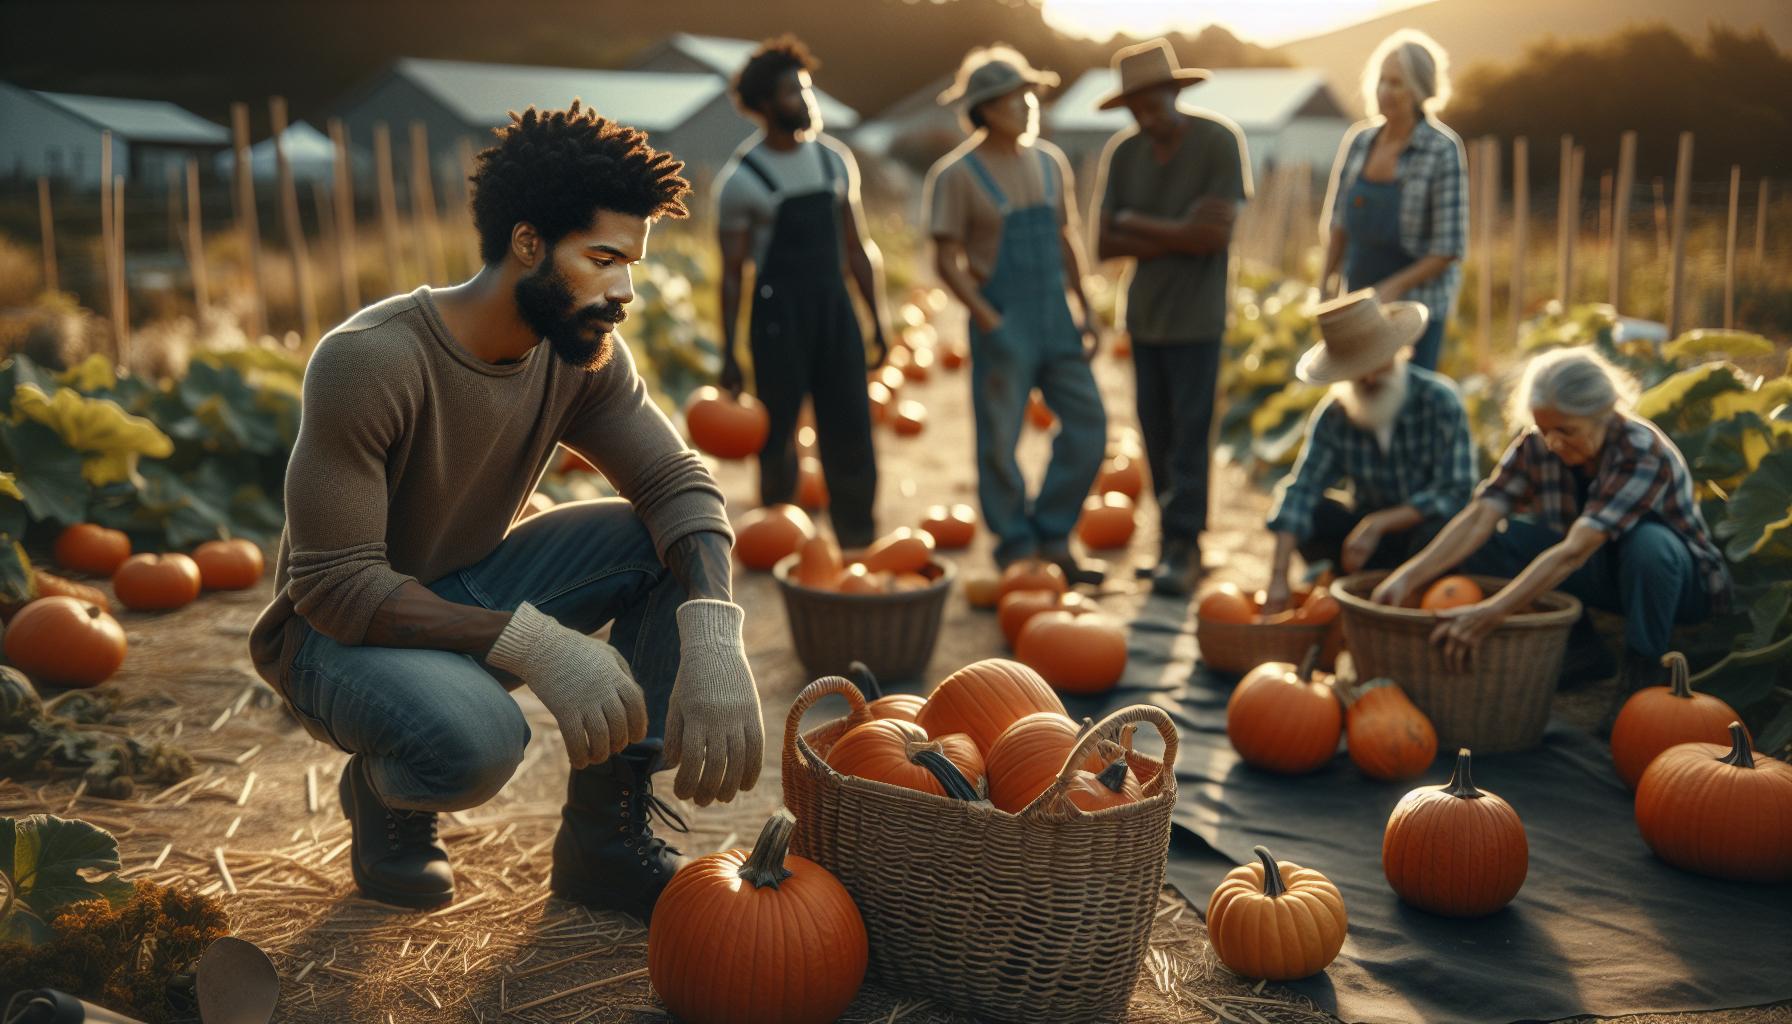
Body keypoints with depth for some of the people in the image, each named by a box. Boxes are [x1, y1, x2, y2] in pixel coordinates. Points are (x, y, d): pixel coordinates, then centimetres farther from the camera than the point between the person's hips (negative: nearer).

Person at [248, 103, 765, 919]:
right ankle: (381, 789, 1)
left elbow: (676, 483, -14)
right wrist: (532, 643, -39)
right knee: (473, 737, -38)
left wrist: (712, 640, -34)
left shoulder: (582, 354, -8)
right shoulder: (367, 361, -27)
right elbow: (333, 584, -28)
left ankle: (605, 835, -8)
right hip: (341, 631, -6)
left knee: (669, 545, -15)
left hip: (473, 591, 6)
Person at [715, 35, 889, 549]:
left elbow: (858, 247, 13)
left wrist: (878, 321, 10)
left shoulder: (834, 159, 8)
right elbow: (732, 270, -3)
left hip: (835, 310, 4)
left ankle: (859, 543, 12)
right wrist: (728, 353, -4)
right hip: (777, 317, -4)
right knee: (779, 435, 3)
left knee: (851, 432, 2)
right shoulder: (740, 179, -5)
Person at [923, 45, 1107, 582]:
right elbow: (947, 259, -10)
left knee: (1088, 424, 3)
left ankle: (1053, 539, 16)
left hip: (1055, 316, 6)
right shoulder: (957, 174, -7)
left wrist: (1085, 310, 12)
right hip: (1002, 322, -6)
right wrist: (989, 321, -18)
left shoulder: (1050, 161, 11)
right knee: (999, 441, 1)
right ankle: (1016, 551, 15)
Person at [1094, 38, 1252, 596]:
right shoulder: (1122, 153, 2)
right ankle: (1180, 541, 16)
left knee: (1190, 437, -5)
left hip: (1196, 319, -4)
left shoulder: (1219, 142, -10)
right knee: (1155, 436, 6)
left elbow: (1218, 234, -18)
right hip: (1143, 315, 5)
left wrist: (1139, 226, -10)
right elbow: (1107, 244, -2)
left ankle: (1182, 548, 2)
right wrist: (1178, 236, -15)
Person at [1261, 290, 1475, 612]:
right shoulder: (1333, 416, -8)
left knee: (1436, 532, -37)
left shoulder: (1439, 401, -16)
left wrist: (1378, 523, -30)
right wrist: (1278, 577, -30)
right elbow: (1300, 489, -18)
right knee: (1311, 512, -23)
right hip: (1375, 536, 3)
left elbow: (1455, 493, -22)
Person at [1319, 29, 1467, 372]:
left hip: (1416, 304, -5)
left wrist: (1393, 288, -23)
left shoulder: (1444, 151, -15)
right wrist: (1327, 287, 6)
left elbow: (1451, 248, -16)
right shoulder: (1359, 141, 0)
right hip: (1361, 305, 5)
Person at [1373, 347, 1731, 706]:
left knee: (1648, 542, -39)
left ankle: (1642, 677, -19)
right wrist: (1409, 576, -41)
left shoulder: (1645, 453, -32)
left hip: (1684, 581, -5)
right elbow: (1479, 518, -25)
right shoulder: (1536, 445, -15)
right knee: (1490, 542, -17)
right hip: (1605, 569, 5)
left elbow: (1574, 552, -43)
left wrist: (1490, 613, -52)